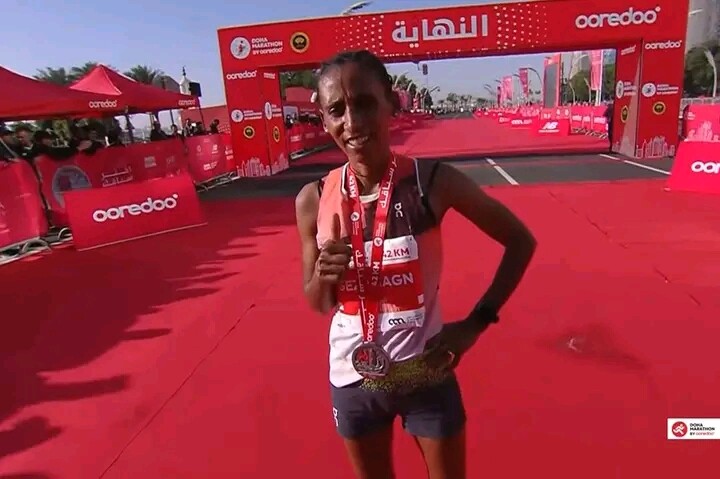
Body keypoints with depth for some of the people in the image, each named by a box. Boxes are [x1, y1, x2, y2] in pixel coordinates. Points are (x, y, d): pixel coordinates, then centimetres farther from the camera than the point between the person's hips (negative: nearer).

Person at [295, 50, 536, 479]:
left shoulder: (433, 181, -17)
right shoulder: (314, 200, -10)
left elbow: (521, 242, -4)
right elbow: (318, 304, 1)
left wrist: (477, 322, -11)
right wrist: (324, 276, -21)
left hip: (426, 373, -2)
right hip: (353, 378, 2)